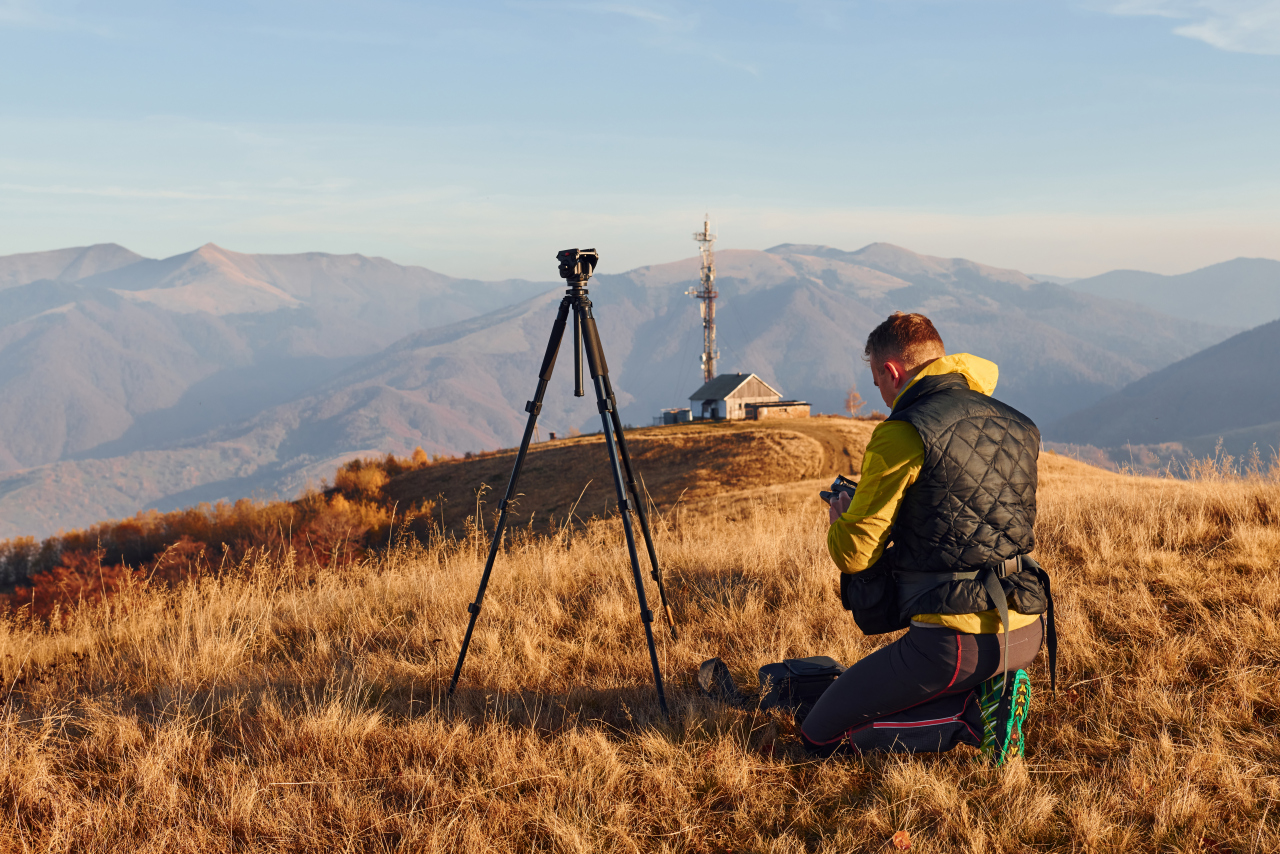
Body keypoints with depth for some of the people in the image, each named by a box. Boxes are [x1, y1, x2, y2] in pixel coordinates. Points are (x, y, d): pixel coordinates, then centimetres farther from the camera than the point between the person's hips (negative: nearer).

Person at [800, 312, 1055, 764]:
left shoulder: (905, 433, -12)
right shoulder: (1017, 427, 11)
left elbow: (854, 553, -11)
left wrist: (840, 518, 13)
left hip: (956, 638, -8)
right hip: (1027, 632, 8)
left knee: (820, 734, 5)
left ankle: (971, 716, -6)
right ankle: (984, 697, 6)